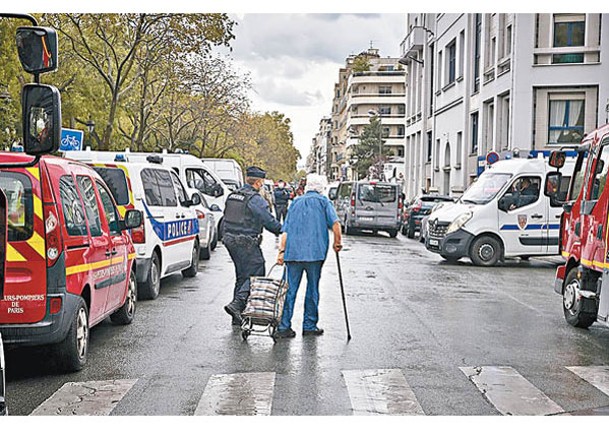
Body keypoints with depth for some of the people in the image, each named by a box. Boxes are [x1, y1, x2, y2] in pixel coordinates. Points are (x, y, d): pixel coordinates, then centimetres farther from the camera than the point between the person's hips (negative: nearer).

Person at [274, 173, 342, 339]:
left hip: (293, 252, 3)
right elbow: (335, 223, -10)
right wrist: (337, 243, 2)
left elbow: (285, 230, 9)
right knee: (312, 289, 7)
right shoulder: (323, 201, 5)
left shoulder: (296, 202, 16)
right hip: (315, 251, -3)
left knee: (290, 289, 3)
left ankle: (283, 326, -2)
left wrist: (282, 251, 8)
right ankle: (309, 326, 11)